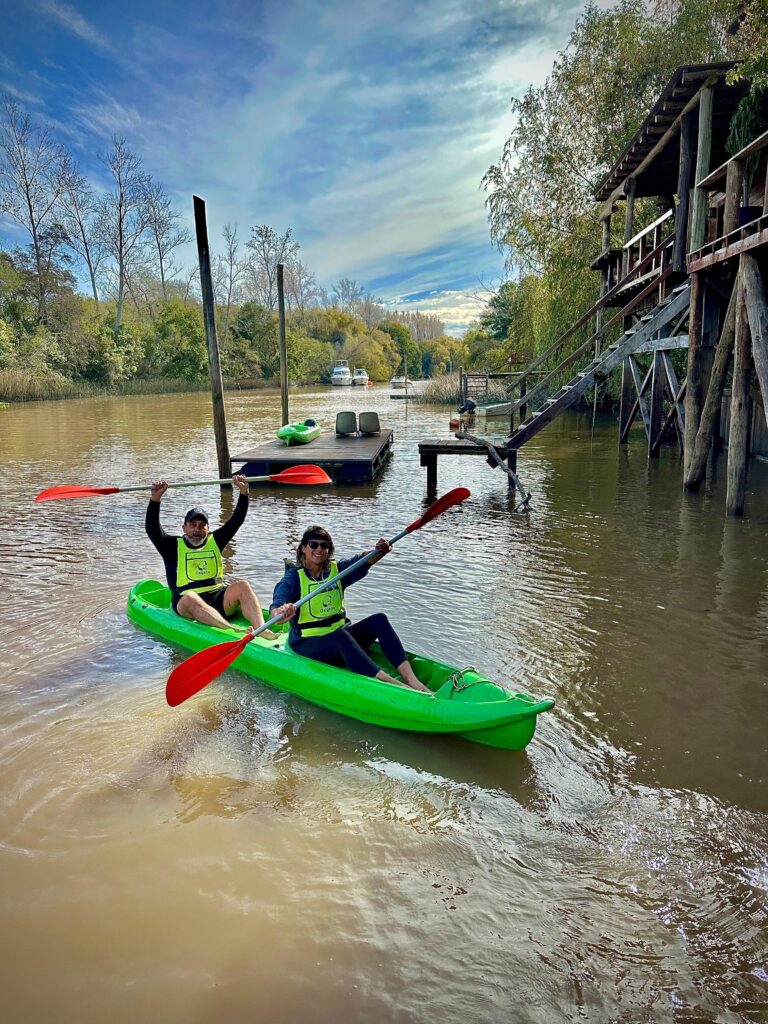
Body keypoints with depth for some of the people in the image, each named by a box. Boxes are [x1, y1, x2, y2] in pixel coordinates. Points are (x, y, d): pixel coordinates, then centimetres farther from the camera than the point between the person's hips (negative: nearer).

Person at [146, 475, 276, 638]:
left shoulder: (215, 541, 19)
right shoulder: (174, 546, 11)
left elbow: (236, 520, 10)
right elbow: (152, 528, -5)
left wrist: (244, 492, -4)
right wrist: (155, 499, -20)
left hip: (219, 600, 3)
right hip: (186, 605, -3)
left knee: (242, 585, -25)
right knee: (189, 597, -37)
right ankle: (233, 631, -59)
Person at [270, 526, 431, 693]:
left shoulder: (337, 569, 7)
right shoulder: (293, 577, -6)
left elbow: (362, 561, -12)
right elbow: (276, 607, -24)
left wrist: (379, 551, -34)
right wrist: (281, 613, -49)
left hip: (339, 638, 5)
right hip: (306, 645, -5)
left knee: (379, 620, -17)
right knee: (340, 635, -36)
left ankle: (411, 679, -32)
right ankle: (390, 684, -49)